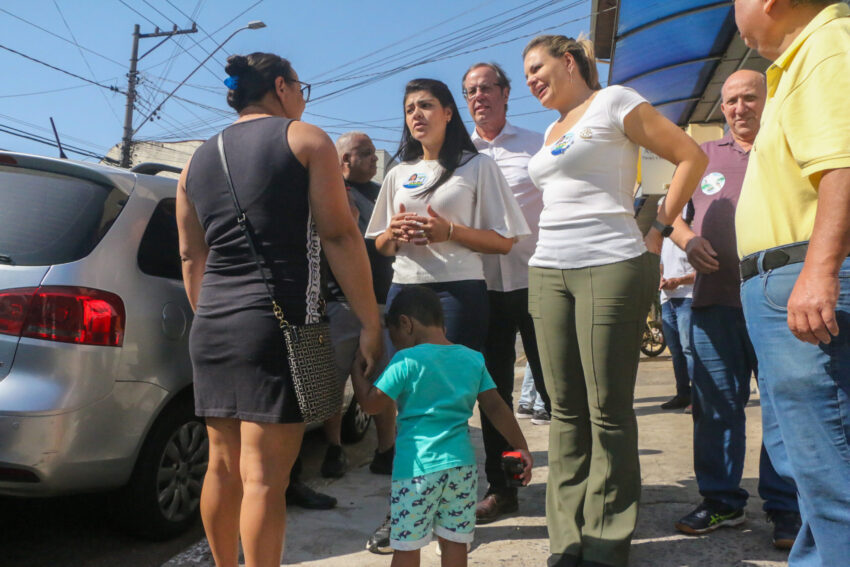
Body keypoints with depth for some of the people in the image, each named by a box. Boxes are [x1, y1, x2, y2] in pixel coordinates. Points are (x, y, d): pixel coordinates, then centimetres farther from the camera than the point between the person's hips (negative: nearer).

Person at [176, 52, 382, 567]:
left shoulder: (199, 160, 17)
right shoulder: (305, 139, 1)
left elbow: (191, 256, 17)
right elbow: (340, 236, -7)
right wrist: (371, 322, -5)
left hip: (212, 327, 7)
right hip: (278, 322, -6)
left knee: (223, 466, 14)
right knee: (264, 478, -5)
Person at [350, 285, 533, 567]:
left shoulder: (406, 362, -10)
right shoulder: (473, 359, 5)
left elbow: (371, 403, -6)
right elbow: (496, 407, 4)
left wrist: (356, 369, 8)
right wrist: (521, 448, 10)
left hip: (416, 468, -5)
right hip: (462, 464, 5)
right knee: (455, 540, 14)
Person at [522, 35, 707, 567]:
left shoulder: (612, 102, 0)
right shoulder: (552, 132, 22)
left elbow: (692, 157, -3)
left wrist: (658, 231, -5)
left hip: (611, 268, -7)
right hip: (548, 272, 7)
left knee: (608, 409, -3)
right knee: (566, 408, 7)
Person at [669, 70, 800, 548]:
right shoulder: (705, 155, 17)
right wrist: (688, 240, -1)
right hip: (715, 298, 3)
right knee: (715, 404, 6)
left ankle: (786, 509, 13)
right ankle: (722, 501, 19)